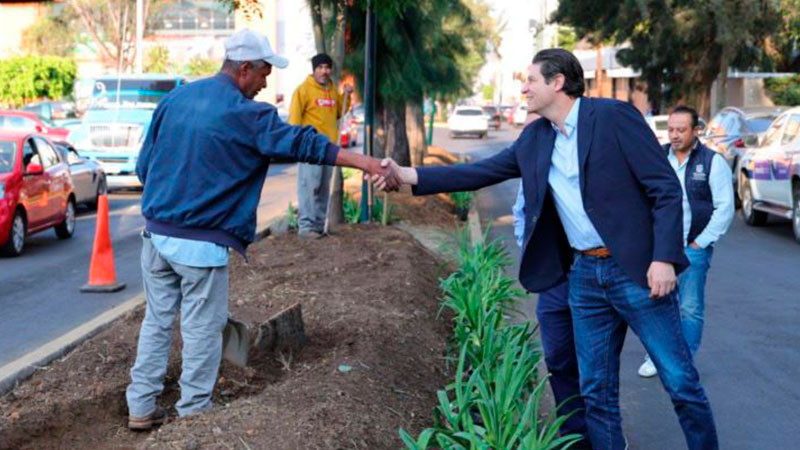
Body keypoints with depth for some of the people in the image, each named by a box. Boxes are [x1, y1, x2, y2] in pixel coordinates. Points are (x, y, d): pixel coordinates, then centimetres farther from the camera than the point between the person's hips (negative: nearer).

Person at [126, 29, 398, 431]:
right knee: (201, 331, 6)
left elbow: (144, 166, 11)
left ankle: (141, 408, 22)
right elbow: (302, 143, -14)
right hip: (201, 243, -6)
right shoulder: (245, 114, -12)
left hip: (156, 232, 6)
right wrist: (362, 161, -11)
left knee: (157, 321, 16)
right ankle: (193, 414, 15)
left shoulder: (174, 99, 7)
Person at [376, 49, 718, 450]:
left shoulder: (613, 116, -9)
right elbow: (482, 172, 13)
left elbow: (666, 187, -11)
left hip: (635, 269, -6)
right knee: (596, 391, 11)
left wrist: (664, 258, -19)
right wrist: (408, 176, 6)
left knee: (680, 383, 0)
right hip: (583, 276, 6)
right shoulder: (534, 139, 10)